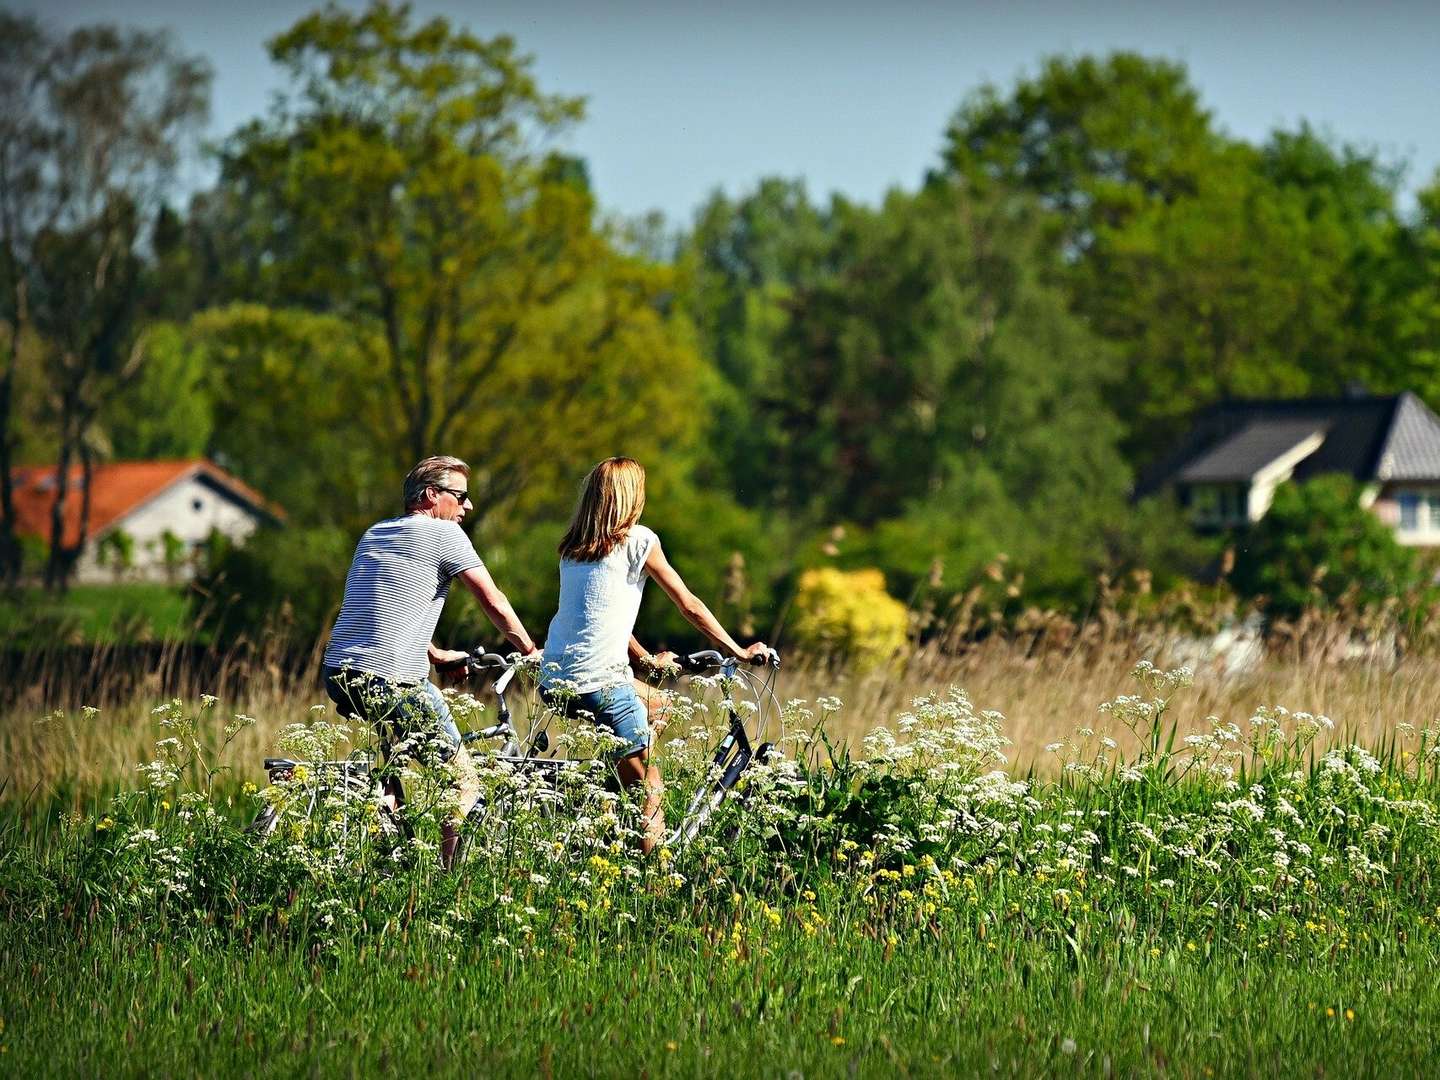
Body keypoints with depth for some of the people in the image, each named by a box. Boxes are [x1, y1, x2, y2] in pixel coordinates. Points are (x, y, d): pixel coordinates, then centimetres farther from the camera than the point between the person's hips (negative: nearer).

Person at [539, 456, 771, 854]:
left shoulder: (572, 546, 17)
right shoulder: (637, 539, -2)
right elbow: (690, 605, 3)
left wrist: (648, 659, 37)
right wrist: (740, 651, 12)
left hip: (552, 682, 7)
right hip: (599, 683, -7)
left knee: (655, 705, 30)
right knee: (651, 791, 1)